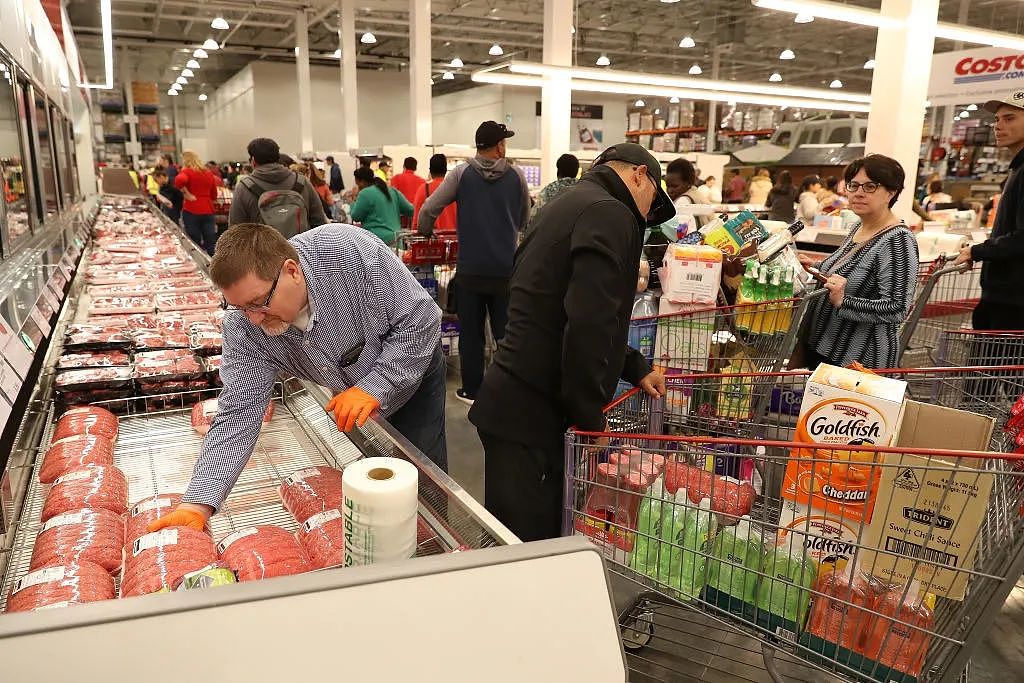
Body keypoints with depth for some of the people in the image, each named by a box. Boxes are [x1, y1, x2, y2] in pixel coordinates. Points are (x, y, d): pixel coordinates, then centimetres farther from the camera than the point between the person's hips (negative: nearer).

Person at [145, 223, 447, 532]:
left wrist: (375, 388, -36)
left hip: (412, 370, -3)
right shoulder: (242, 325, -25)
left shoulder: (351, 251, -38)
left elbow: (421, 319, -29)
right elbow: (238, 412, -25)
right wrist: (197, 503, -34)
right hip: (349, 394, 3)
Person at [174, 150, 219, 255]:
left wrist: (187, 194, -14)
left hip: (191, 211, -4)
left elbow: (179, 180, -27)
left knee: (195, 245, 2)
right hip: (208, 211, 4)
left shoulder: (186, 171, -4)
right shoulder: (209, 173, 11)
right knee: (211, 244, 5)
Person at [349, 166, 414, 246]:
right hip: (395, 238, 7)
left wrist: (355, 198, 10)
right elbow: (410, 210, 12)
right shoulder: (393, 191, 12)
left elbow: (355, 217, -1)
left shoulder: (365, 193, -7)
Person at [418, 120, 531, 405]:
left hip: (470, 268, 0)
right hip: (505, 269, 1)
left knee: (471, 332, 9)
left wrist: (425, 232, 17)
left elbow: (429, 209, -3)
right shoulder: (516, 176, 2)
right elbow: (524, 221, 13)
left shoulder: (462, 173, -1)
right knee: (506, 331, 7)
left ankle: (472, 390, 16)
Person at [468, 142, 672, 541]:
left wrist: (635, 369, 27)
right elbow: (590, 325, -23)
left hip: (513, 406, 10)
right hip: (532, 416, -10)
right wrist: (590, 417, -13)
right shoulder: (610, 214, -11)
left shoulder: (568, 207, 21)